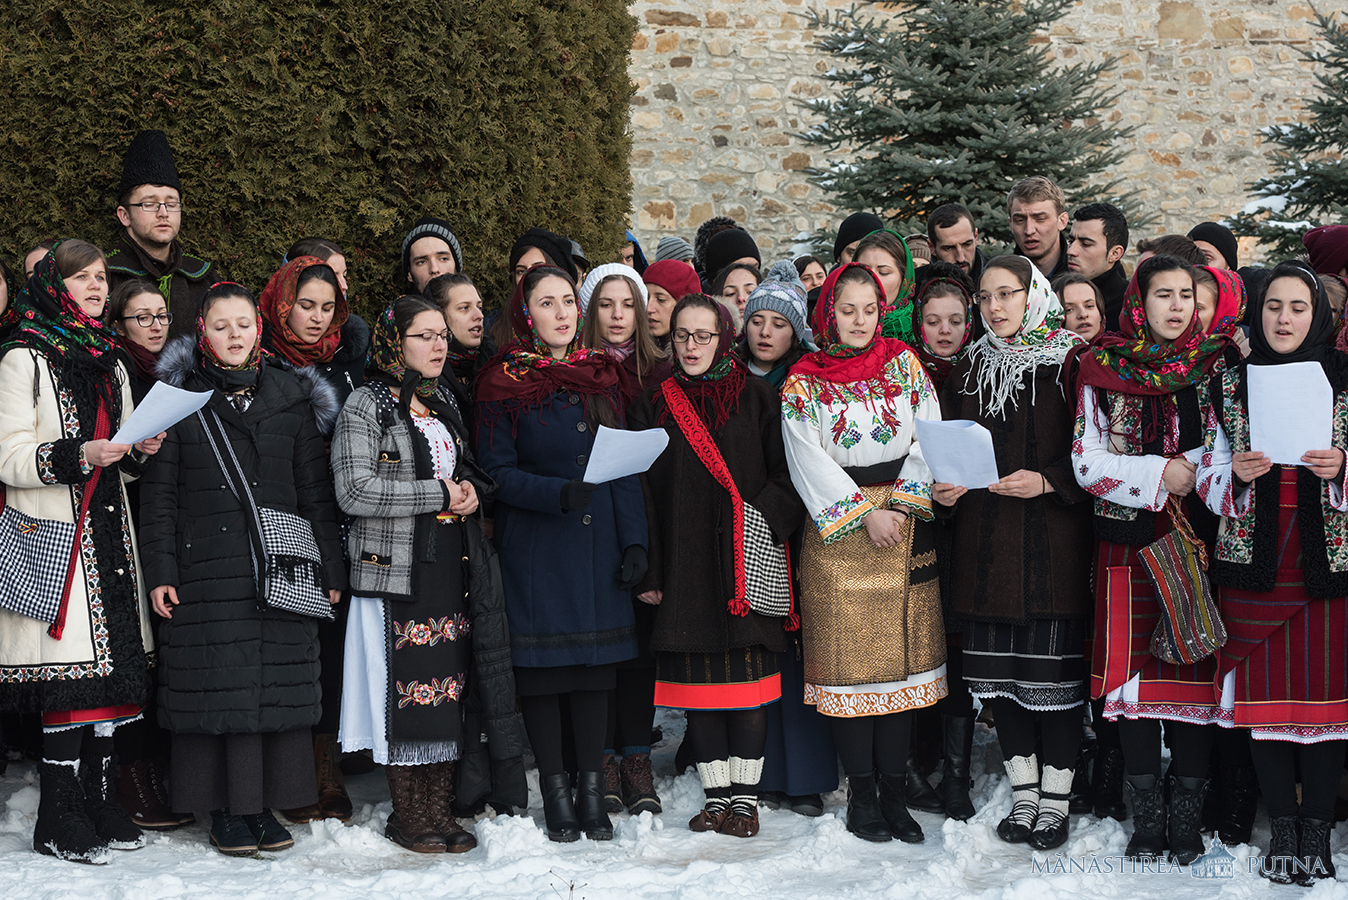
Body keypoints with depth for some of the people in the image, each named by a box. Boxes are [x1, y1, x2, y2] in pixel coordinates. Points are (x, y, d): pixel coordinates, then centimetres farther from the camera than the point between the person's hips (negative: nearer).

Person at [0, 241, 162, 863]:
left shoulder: (111, 362, 20)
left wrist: (140, 451, 5)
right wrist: (79, 456, -21)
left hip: (109, 533, 7)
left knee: (108, 668, 4)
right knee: (68, 673, -9)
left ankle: (98, 805, 13)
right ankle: (61, 820, -2)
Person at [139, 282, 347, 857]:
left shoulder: (292, 400, 10)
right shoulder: (181, 400, 5)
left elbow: (316, 492, 10)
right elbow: (159, 494, 3)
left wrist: (330, 570, 6)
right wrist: (160, 571, -4)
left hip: (282, 571, 2)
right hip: (207, 571, -2)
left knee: (279, 687, 2)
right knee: (217, 686, -1)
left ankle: (266, 804, 13)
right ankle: (226, 809, 10)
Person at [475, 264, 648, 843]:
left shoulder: (603, 376, 10)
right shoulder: (504, 383, -2)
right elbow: (497, 471, -7)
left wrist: (634, 540, 2)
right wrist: (558, 493, -22)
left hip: (599, 541, 4)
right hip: (534, 545, -3)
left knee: (597, 662, 4)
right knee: (542, 665, 0)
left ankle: (592, 792, 13)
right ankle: (556, 795, 11)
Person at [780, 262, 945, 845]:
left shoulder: (904, 365, 8)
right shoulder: (803, 382, 2)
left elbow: (928, 440, 3)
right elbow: (810, 462, -5)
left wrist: (902, 505, -9)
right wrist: (865, 513, -12)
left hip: (905, 528, 2)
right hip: (837, 532, -2)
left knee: (902, 654, 1)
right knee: (848, 659, -1)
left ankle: (894, 789, 9)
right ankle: (860, 792, 8)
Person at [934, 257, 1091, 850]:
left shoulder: (1071, 363, -1)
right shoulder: (969, 368, 14)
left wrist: (1047, 480, -18)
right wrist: (944, 489, -1)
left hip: (1054, 533, -4)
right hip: (985, 539, 5)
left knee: (1054, 663, -3)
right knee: (999, 666, 6)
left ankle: (1055, 802, 8)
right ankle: (1023, 795, 17)